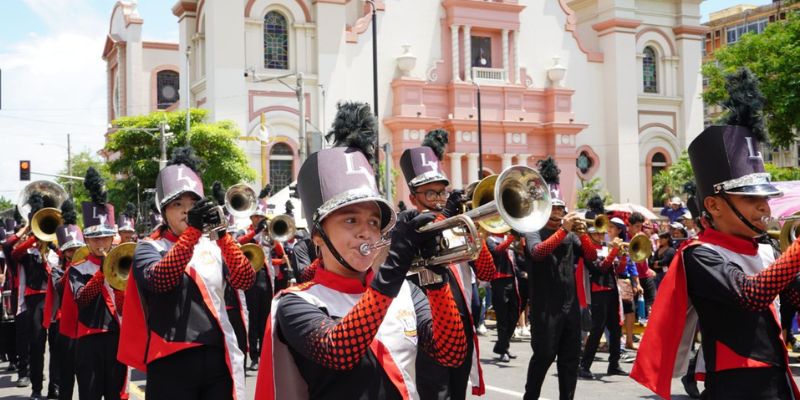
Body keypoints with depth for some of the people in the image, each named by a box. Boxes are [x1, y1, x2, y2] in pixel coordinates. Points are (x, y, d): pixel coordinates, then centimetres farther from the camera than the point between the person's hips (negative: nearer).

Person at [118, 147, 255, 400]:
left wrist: (222, 234, -16)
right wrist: (193, 230, -24)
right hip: (173, 361, -3)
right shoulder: (149, 248, 2)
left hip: (218, 357, 3)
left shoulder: (213, 246, 12)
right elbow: (160, 279, -20)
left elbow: (245, 280, -5)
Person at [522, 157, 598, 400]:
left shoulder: (570, 235, 12)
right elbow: (537, 252, -24)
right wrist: (563, 230, -25)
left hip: (570, 303, 6)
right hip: (545, 305, -6)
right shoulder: (534, 231, -3)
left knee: (571, 356, 7)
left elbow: (591, 257, 5)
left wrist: (582, 233, -10)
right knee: (545, 354, -4)